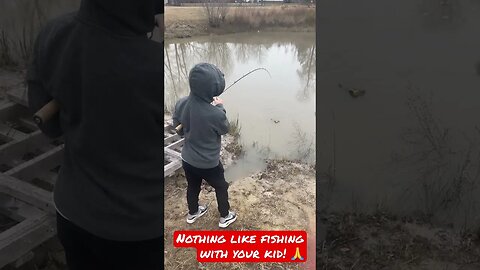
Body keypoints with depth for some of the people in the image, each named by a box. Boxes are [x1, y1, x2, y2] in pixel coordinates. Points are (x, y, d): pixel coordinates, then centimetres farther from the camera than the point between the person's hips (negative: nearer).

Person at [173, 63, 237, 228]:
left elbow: (176, 124, 0)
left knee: (193, 187, 30)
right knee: (221, 187, 24)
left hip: (187, 159, 5)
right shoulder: (215, 114, -34)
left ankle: (193, 213, 55)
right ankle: (225, 217, 44)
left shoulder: (181, 103, -18)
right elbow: (224, 129, -11)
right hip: (208, 163, -5)